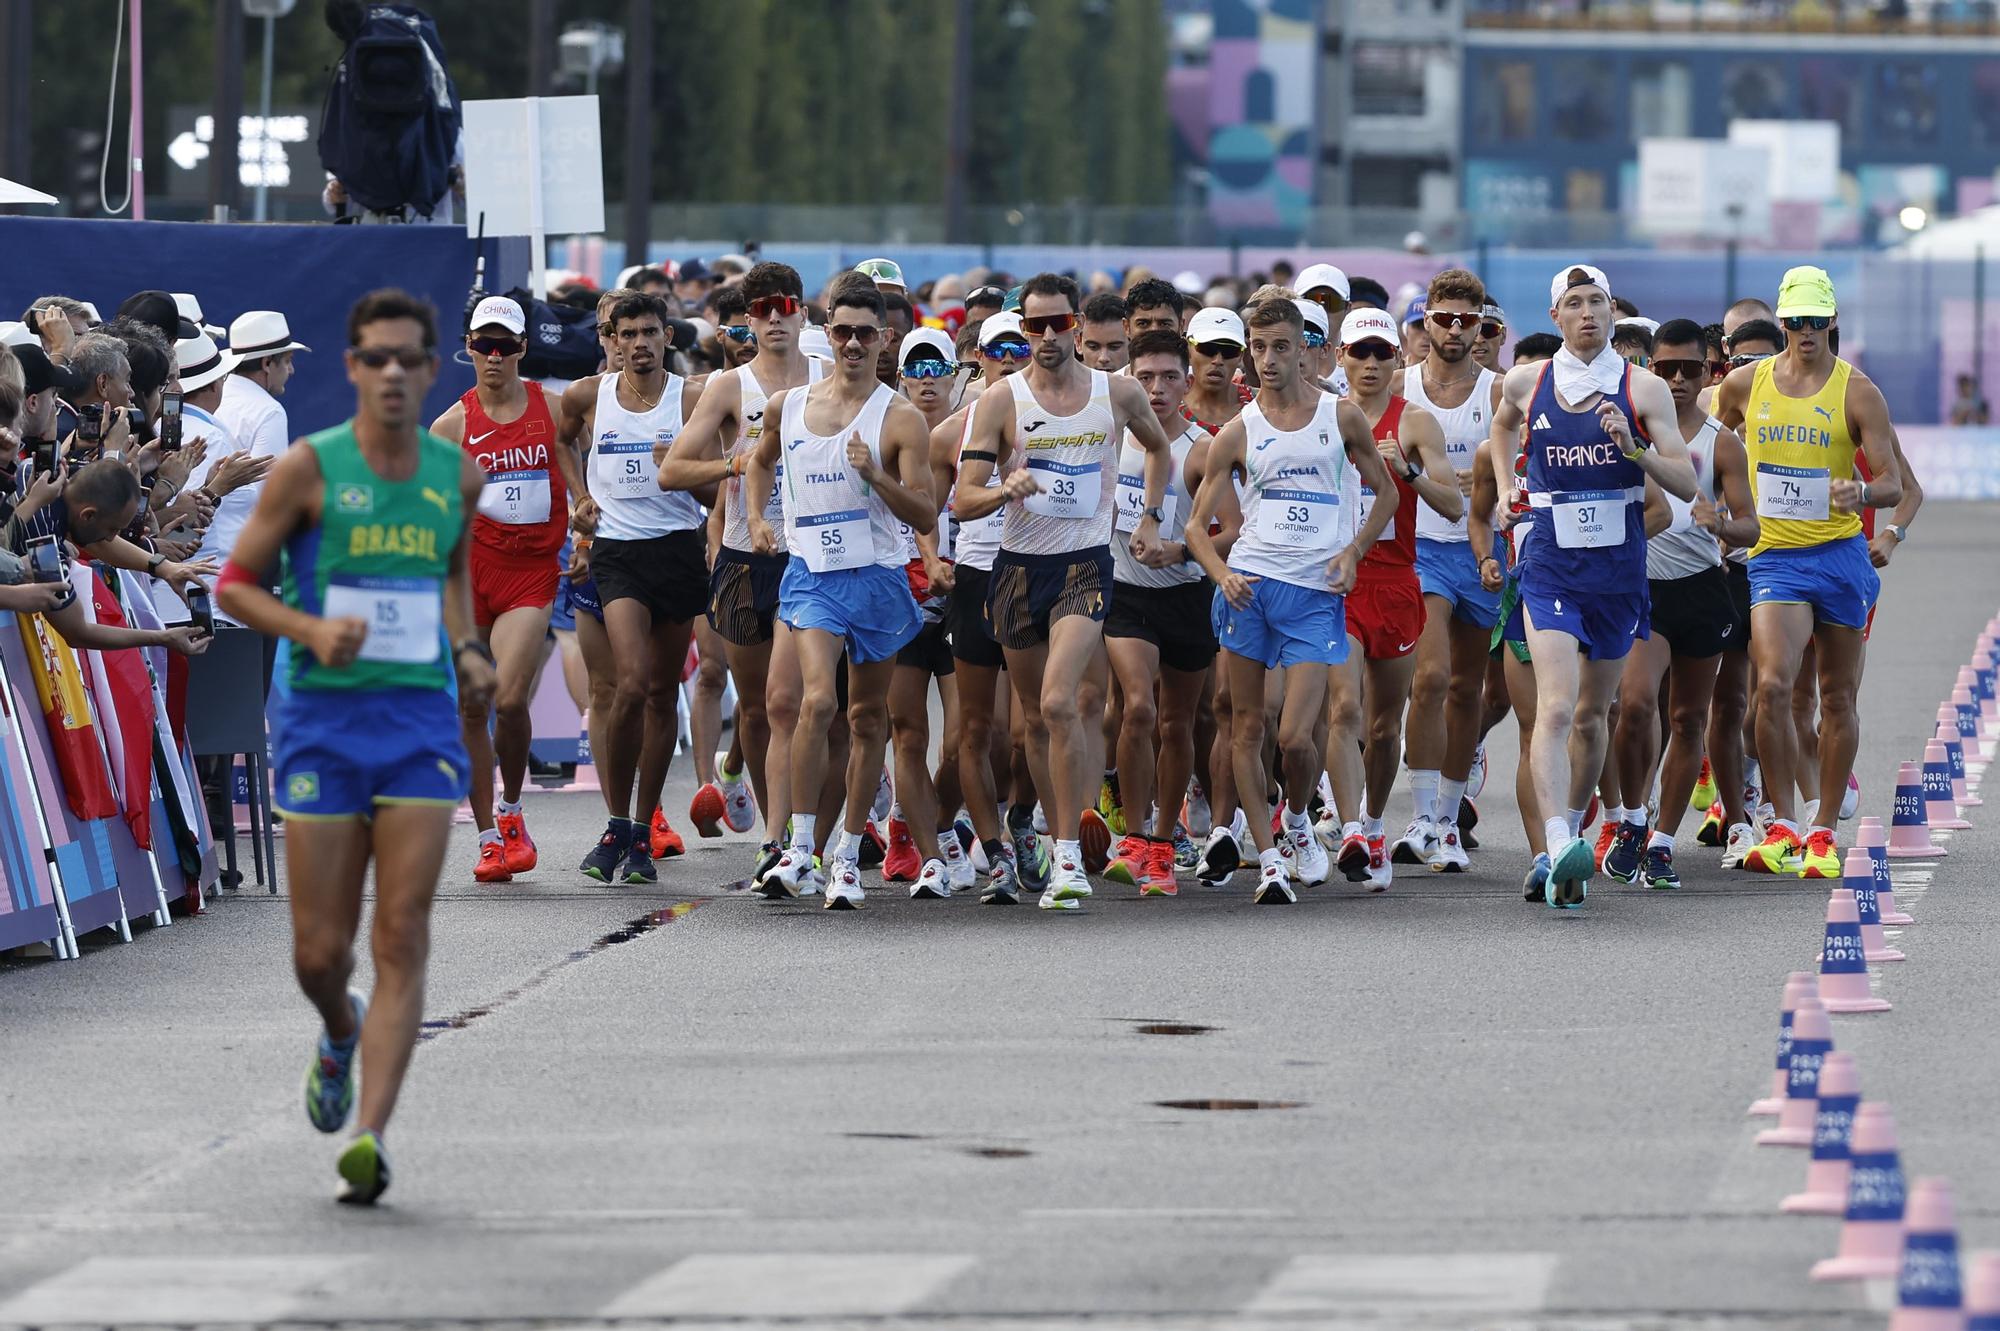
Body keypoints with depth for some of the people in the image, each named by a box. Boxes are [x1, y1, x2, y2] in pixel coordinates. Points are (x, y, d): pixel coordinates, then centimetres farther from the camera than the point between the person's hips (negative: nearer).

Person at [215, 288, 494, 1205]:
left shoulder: (458, 474, 7)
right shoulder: (308, 468, -4)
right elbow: (235, 584, 1)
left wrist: (469, 650, 8)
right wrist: (310, 628, -17)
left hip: (421, 723, 2)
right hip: (324, 723, -2)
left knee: (401, 941, -9)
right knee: (320, 951, 2)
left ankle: (370, 1138, -13)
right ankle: (341, 1034, 38)